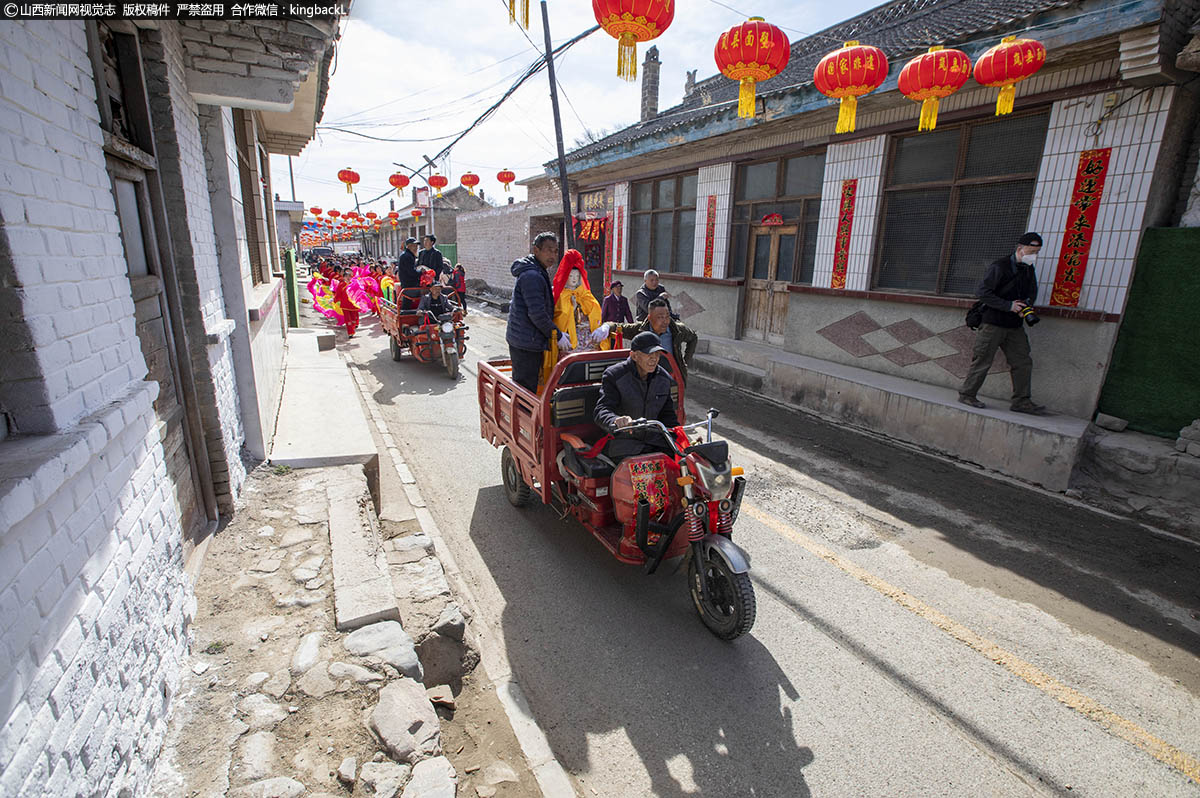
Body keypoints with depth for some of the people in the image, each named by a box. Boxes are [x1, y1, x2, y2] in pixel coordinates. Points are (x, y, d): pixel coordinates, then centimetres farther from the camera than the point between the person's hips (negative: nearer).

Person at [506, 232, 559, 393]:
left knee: (521, 387, 19)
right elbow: (537, 313, -23)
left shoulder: (537, 273, 17)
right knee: (527, 389, -4)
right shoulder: (532, 275, -19)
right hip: (527, 342, -11)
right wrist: (556, 333, -13)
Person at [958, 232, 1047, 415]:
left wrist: (1025, 305, -3)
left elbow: (1032, 292, 20)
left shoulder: (1029, 269, 12)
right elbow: (983, 293, -16)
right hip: (993, 323, -7)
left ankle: (1021, 401, 13)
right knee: (982, 361, -3)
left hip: (1014, 326, 7)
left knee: (1023, 362, 6)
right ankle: (967, 394, 9)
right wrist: (1009, 306, -17)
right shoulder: (999, 267, -11)